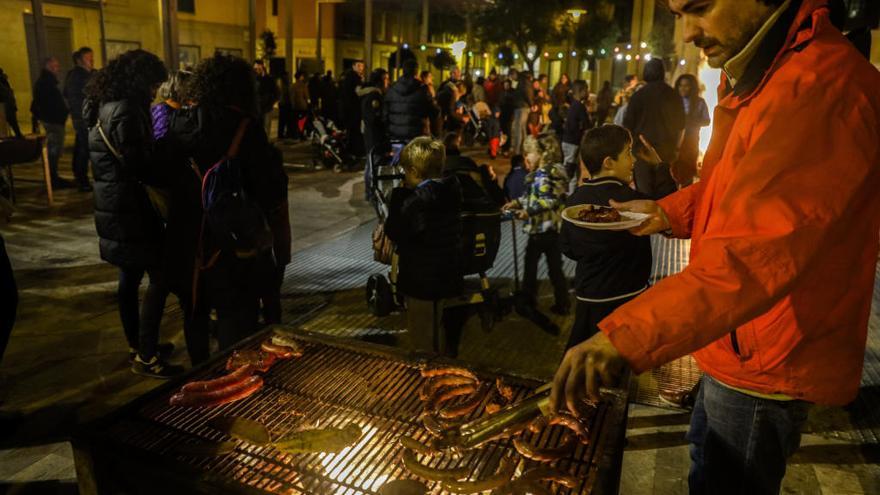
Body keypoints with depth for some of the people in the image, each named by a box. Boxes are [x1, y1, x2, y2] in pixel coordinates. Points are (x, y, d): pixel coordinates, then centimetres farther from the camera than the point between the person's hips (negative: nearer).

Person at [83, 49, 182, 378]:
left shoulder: (106, 106, 13)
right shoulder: (126, 111, -18)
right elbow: (141, 166, -21)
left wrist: (161, 154, 9)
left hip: (115, 204, 10)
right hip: (131, 207, -10)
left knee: (130, 276, 16)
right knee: (159, 278, -5)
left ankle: (137, 346, 28)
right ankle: (146, 357, 1)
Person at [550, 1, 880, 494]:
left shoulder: (821, 86, -28)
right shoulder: (763, 73, 7)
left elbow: (756, 254, -39)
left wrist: (624, 337, -45)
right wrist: (670, 211, 2)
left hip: (768, 360, -9)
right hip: (740, 343, 10)